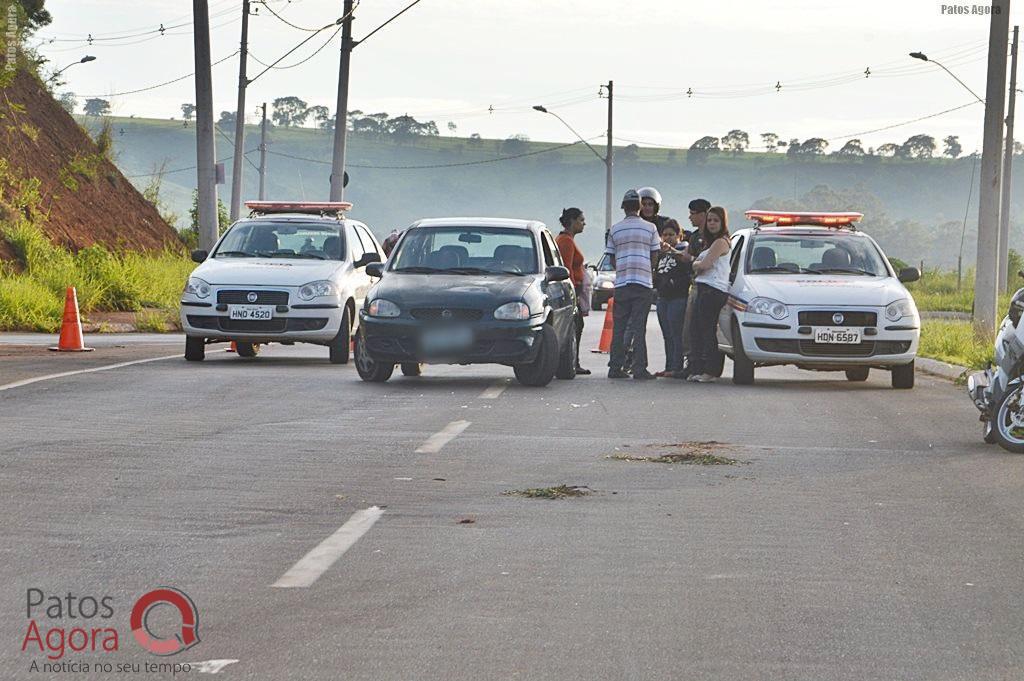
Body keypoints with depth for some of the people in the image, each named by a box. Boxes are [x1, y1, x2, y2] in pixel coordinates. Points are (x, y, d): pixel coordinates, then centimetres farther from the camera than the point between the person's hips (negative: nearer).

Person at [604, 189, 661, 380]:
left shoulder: (615, 230, 5)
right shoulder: (650, 228, 1)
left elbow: (612, 258, 10)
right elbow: (654, 258, 5)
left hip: (621, 283, 1)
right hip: (644, 283, -1)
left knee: (619, 327, 8)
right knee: (639, 327, -2)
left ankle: (615, 367, 7)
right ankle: (639, 369, -8)